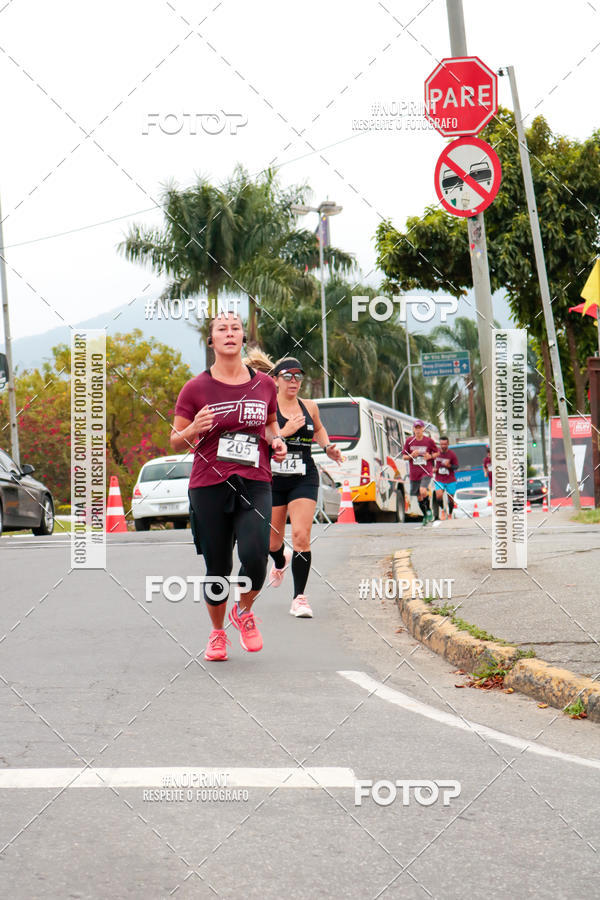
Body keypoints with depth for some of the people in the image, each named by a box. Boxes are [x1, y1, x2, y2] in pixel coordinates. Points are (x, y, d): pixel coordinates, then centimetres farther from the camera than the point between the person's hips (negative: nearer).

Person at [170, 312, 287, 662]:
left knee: (255, 555, -19)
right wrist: (194, 430, -16)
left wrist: (277, 440, 5)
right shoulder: (195, 389, 0)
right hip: (209, 485, -1)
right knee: (217, 567, 3)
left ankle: (244, 611, 13)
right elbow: (175, 441, 6)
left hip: (255, 484, 1)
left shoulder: (264, 384, 8)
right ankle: (217, 633, 28)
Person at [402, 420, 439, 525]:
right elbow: (404, 456, 7)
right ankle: (425, 516, 30)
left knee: (423, 491, -26)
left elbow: (437, 452, 9)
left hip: (426, 472, -3)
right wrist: (411, 456, -13)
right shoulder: (409, 441, 2)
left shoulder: (429, 441, -3)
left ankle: (428, 510, -3)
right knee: (419, 497, 10)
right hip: (414, 473, 3)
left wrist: (430, 456, -11)